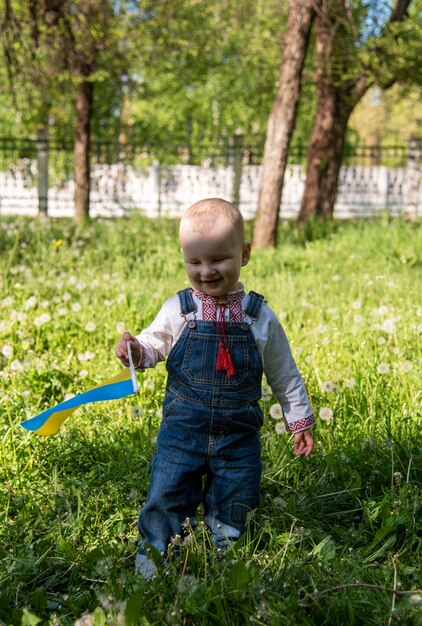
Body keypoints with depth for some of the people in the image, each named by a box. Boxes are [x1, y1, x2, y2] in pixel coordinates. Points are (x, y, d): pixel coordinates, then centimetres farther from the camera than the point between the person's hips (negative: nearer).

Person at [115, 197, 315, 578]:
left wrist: (300, 420, 9)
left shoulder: (259, 317, -3)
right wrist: (135, 351, -18)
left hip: (239, 436, 1)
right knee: (167, 496, 1)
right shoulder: (178, 311, -5)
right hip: (182, 430, 0)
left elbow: (284, 373, 6)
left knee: (234, 507, 11)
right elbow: (154, 344, 6)